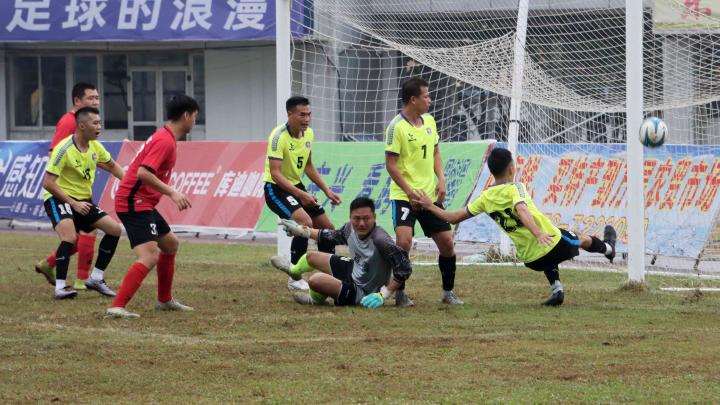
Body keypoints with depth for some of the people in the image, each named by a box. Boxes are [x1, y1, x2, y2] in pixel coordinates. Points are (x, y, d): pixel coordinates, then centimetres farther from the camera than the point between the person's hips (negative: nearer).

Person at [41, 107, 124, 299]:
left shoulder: (95, 147, 1)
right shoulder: (64, 149, -21)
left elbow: (112, 166, 21)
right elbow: (48, 183, -22)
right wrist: (73, 203, -25)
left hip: (83, 201, 8)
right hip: (59, 199, -8)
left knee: (114, 229, 1)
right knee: (70, 237, -31)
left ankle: (96, 278, 11)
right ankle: (60, 287, -25)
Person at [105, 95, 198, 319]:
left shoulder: (165, 137, 14)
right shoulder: (165, 141, -17)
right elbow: (143, 173, -28)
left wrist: (173, 194, 23)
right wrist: (172, 193, -28)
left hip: (143, 203, 11)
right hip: (134, 203, -11)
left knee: (170, 244, 25)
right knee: (149, 257, -21)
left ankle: (165, 300, 37)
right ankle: (117, 307, -28)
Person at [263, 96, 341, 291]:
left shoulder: (308, 134, 3)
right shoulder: (279, 137, -23)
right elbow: (275, 173, -28)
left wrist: (326, 190, 11)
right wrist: (300, 194, -35)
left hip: (297, 186, 8)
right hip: (276, 188, -8)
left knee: (328, 229, 8)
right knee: (305, 222, -29)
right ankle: (295, 278, -20)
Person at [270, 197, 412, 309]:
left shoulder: (380, 240, -36)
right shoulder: (351, 228, -12)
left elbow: (405, 268, -35)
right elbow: (335, 236, 12)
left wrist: (383, 295, -34)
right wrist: (301, 230, 20)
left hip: (362, 295, -7)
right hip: (353, 271, 7)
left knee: (315, 280, -27)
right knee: (311, 257, 21)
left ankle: (317, 299, 14)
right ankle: (293, 271, 60)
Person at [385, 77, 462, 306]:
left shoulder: (429, 121, 8)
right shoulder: (397, 126, -14)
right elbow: (391, 164, -14)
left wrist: (441, 180, 3)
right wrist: (410, 191, -18)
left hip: (430, 195, 7)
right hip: (404, 196, -7)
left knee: (447, 242, 6)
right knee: (404, 241, -22)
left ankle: (448, 292, 23)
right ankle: (400, 293, -7)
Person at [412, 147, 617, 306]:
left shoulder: (485, 198, 0)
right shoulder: (515, 188, -14)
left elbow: (454, 218, 3)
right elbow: (521, 209, -35)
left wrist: (430, 206, 15)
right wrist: (538, 233, -48)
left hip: (531, 259, 4)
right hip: (555, 242, -4)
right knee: (579, 238, 30)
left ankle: (556, 289, 24)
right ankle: (607, 248, 58)